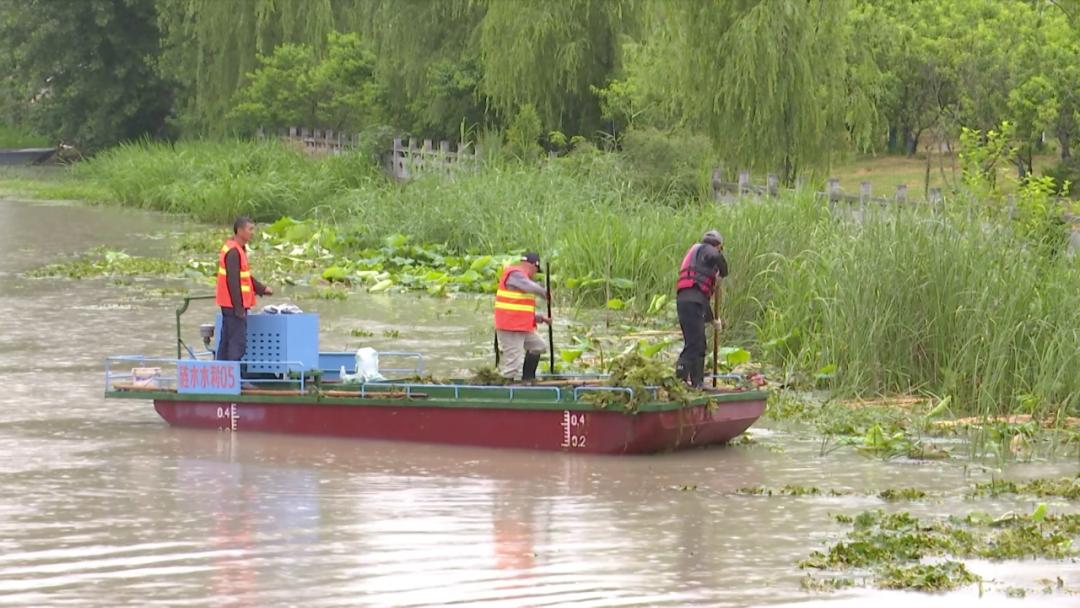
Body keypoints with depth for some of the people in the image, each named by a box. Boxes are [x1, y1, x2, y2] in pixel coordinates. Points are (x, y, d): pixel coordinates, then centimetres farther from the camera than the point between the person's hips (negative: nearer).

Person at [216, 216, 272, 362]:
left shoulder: (239, 250, 16)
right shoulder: (233, 252, -17)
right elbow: (233, 281, -21)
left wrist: (261, 289, 23)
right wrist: (239, 308, -21)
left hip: (229, 305, 10)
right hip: (234, 306, -10)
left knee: (225, 342, 12)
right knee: (238, 344, -10)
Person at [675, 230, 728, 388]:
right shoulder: (704, 249, 7)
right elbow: (717, 257, -20)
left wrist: (712, 319, 39)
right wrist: (723, 274, 2)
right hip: (692, 301, -10)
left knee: (699, 346, 16)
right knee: (693, 344, -15)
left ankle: (697, 384, 21)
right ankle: (680, 379, -22)